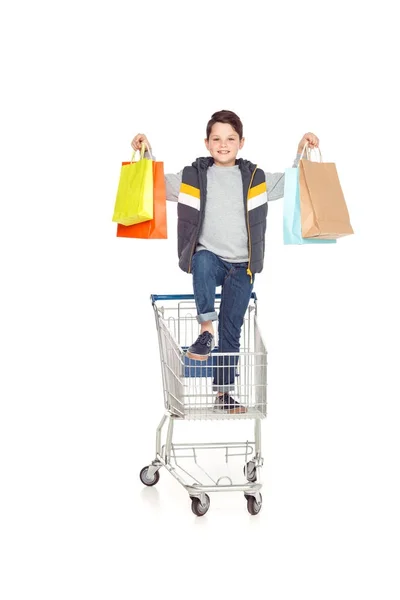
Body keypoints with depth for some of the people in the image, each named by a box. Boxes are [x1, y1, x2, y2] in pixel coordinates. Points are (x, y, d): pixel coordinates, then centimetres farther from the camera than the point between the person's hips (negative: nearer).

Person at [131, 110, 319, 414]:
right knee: (203, 261, -38)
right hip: (209, 258, -1)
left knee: (231, 329, 1)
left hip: (241, 266, 1)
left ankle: (224, 392, 13)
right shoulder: (193, 177, 2)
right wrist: (146, 154, -6)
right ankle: (206, 330, -26)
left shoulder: (255, 178, 5)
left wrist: (302, 152, -2)